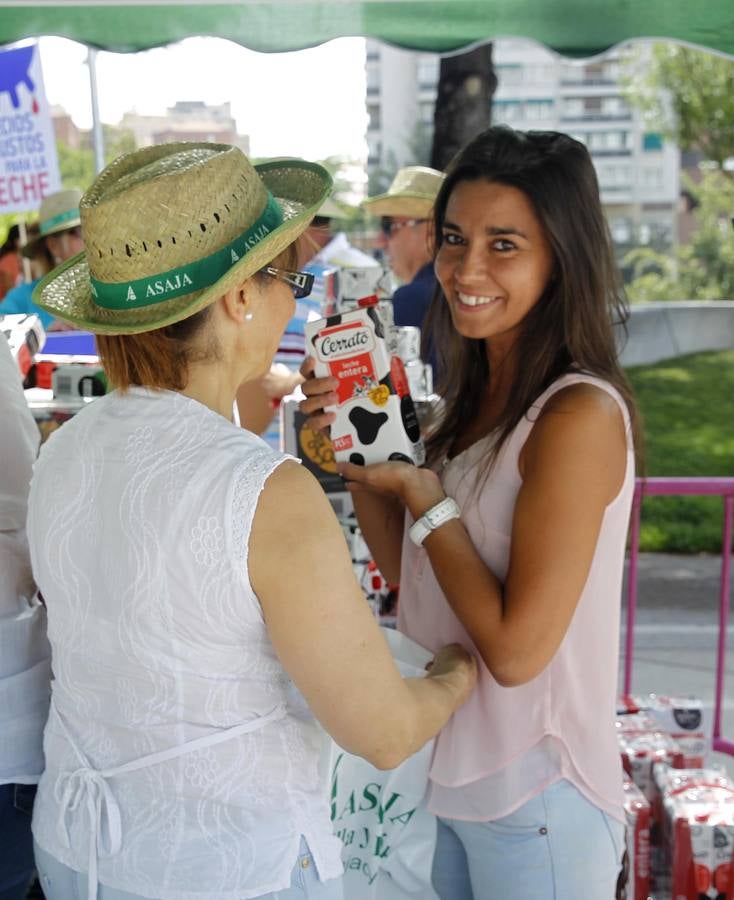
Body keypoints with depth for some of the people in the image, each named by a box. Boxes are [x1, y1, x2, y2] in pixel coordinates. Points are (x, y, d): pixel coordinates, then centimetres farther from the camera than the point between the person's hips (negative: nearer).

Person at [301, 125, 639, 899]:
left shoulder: (580, 414, -23)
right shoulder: (474, 395, 2)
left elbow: (517, 649, -24)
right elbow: (404, 570, 7)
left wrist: (421, 491, -17)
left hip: (534, 799, -7)